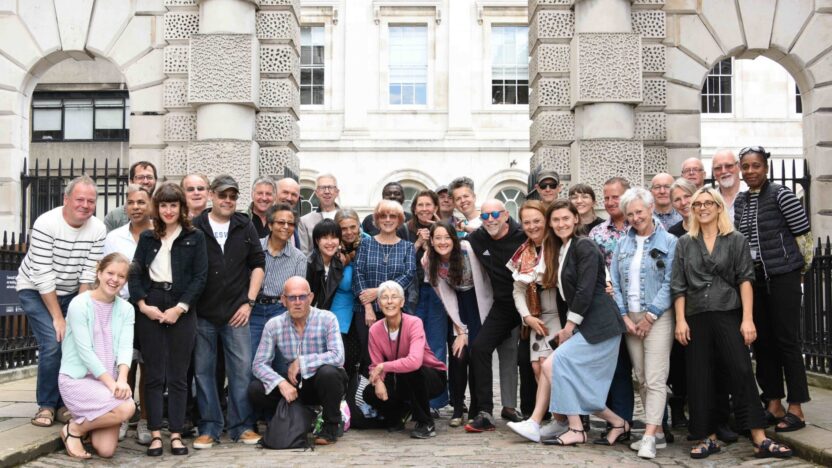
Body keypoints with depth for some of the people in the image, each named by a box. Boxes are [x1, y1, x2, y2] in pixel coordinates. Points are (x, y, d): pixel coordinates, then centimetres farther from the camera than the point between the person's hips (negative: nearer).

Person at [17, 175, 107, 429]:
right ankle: (46, 405, 1)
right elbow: (43, 277, -23)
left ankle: (64, 403, 10)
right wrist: (58, 318, -21)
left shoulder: (98, 229, -12)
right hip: (35, 291, -4)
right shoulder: (46, 224, -23)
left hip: (71, 293, 4)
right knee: (53, 344, -17)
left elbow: (89, 274, -11)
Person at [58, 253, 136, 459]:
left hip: (107, 380, 5)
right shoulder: (79, 305, -11)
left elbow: (126, 347, -7)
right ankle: (73, 429, -2)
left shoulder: (126, 309, 4)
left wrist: (121, 380, -26)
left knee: (106, 450, -7)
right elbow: (85, 351, -16)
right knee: (126, 408, -28)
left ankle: (87, 422, 25)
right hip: (76, 378, -5)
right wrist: (112, 383, -22)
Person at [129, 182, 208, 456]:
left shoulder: (195, 237, 5)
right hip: (150, 310, 2)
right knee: (154, 374, 3)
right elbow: (135, 273, 6)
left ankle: (176, 434, 8)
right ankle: (155, 433, 7)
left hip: (181, 312, -1)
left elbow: (200, 277, -2)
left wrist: (179, 308, -10)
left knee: (178, 375, 2)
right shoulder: (147, 238, 12)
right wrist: (143, 304, -8)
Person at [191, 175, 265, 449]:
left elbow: (258, 264, 8)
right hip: (202, 313, -1)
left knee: (242, 369, 1)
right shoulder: (195, 228, 1)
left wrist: (249, 302, 1)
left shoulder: (245, 227, 6)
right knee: (203, 370, 6)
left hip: (236, 312, 1)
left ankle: (242, 426, 13)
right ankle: (209, 427, 17)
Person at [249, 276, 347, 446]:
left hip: (322, 382, -3)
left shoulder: (327, 319, -16)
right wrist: (281, 383, -27)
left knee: (328, 372, -37)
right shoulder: (273, 325, -7)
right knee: (255, 390, -18)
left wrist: (301, 362, -25)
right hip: (295, 384, 3)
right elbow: (259, 364, -10)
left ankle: (331, 427, -10)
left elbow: (338, 357, -28)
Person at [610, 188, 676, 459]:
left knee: (655, 379, -10)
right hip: (630, 318, 5)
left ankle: (649, 437, -11)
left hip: (658, 317, -5)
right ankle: (657, 432, 16)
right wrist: (625, 316, -1)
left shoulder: (668, 242, -3)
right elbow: (615, 282, 9)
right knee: (642, 380, 7)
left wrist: (650, 316, -12)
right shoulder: (622, 244, 12)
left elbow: (670, 283, -8)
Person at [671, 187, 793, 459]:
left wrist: (748, 319, -10)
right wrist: (680, 320, -2)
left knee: (742, 373, -8)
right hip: (696, 318, 2)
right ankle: (708, 438, 12)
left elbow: (745, 280, -2)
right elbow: (678, 286, 6)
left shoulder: (736, 241, 5)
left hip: (729, 315, -2)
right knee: (699, 378, 3)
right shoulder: (684, 243, 9)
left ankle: (760, 440, -5)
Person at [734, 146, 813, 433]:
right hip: (753, 278, 6)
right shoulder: (740, 202, 11)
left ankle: (796, 409, 3)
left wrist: (801, 266, 2)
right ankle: (773, 405, 19)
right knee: (762, 342, 9)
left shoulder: (781, 195, -6)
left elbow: (803, 233, -5)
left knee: (787, 340, -4)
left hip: (782, 277, -6)